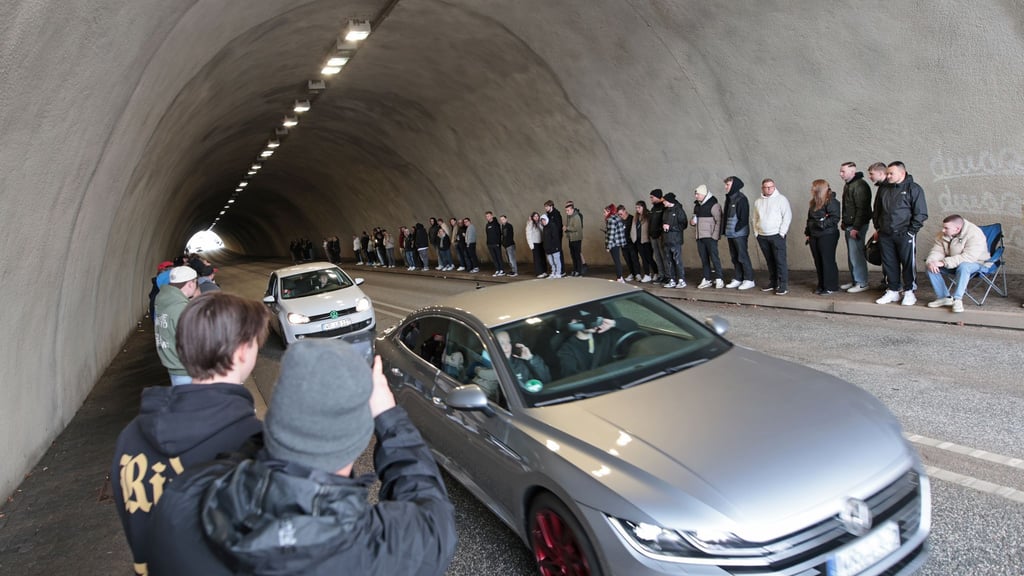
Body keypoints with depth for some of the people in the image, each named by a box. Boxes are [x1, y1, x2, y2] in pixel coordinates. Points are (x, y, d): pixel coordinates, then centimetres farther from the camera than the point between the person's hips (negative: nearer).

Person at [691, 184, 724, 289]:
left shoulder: (713, 205, -9)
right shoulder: (697, 205, 14)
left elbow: (719, 221, -12)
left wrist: (715, 235, -16)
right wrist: (693, 222, 3)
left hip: (710, 237, -7)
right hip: (700, 237, 7)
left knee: (714, 258, -5)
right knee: (704, 259, 9)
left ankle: (719, 279, 2)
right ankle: (706, 279, 14)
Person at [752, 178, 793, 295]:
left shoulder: (781, 199, -3)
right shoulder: (758, 202, 13)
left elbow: (787, 216, -7)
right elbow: (754, 218, 20)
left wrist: (782, 232, -12)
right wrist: (756, 231, 9)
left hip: (776, 235, -5)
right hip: (762, 236, 5)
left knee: (780, 261, -8)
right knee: (769, 261, 11)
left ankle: (783, 285, -7)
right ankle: (772, 283, 19)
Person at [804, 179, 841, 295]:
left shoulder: (831, 201, -10)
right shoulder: (813, 202, 15)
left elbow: (834, 218, -18)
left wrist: (822, 224, -21)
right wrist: (807, 233, 15)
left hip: (827, 236, -8)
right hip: (814, 236, 8)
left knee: (828, 261, -3)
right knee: (818, 262, 10)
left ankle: (831, 287, 4)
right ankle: (821, 285, 19)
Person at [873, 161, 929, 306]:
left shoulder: (913, 188, -4)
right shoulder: (883, 189, 12)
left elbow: (921, 213, -6)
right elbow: (877, 210, 23)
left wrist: (912, 231, -10)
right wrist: (877, 227, 16)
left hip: (904, 235, -5)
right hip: (885, 235, 5)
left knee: (908, 264, 1)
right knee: (889, 264, 9)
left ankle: (909, 292, 11)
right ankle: (893, 291, 19)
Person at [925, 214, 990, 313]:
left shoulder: (974, 234, -25)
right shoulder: (943, 234, -6)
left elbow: (969, 257, -35)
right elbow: (937, 251, -6)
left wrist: (943, 263, -40)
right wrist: (931, 261, -30)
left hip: (974, 263, -6)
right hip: (951, 264, 6)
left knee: (963, 266, -39)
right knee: (930, 267, -16)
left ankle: (957, 299, -31)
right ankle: (944, 297, -12)